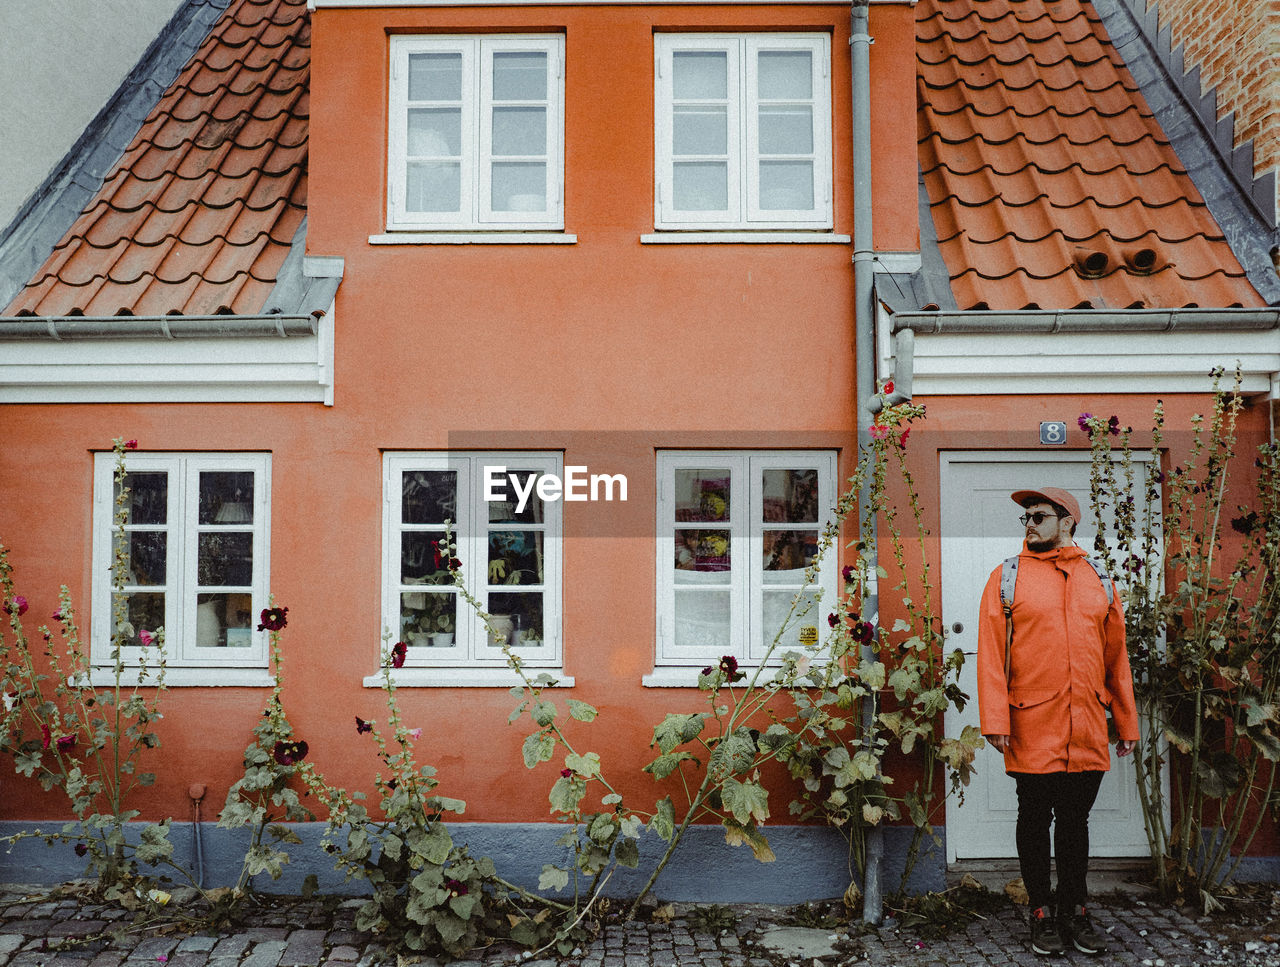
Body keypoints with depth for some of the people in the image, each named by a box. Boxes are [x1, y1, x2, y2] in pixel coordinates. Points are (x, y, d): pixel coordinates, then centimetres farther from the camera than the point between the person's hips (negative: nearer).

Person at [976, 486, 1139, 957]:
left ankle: (1075, 910, 26)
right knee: (1035, 818, 8)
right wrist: (995, 720, -11)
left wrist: (1126, 723, 12)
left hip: (1088, 732, 2)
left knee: (1075, 818, 11)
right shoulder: (1007, 577, 1)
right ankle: (1042, 912, 22)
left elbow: (1116, 657, 13)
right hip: (1032, 728, -2)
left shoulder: (1099, 580, 9)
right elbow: (990, 652, -5)